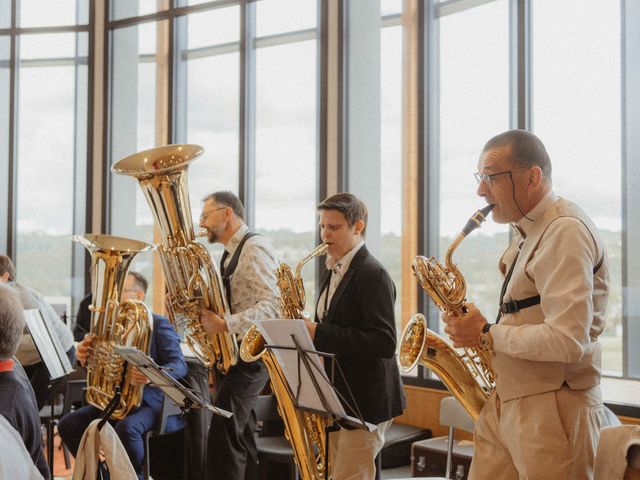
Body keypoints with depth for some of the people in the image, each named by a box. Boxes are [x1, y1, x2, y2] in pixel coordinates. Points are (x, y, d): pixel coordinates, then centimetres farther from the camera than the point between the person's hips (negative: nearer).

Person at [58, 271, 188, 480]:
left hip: (150, 401, -7)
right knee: (68, 424, -8)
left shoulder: (158, 324, -8)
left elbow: (180, 365, -16)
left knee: (126, 428, -35)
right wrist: (84, 358, -15)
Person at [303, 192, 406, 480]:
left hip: (364, 400, -9)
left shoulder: (372, 275, -16)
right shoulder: (332, 272, 12)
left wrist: (319, 334, -25)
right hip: (336, 396, 9)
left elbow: (385, 343, -24)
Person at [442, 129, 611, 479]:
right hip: (505, 404, 9)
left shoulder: (566, 232, -18)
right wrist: (475, 329, 5)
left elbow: (568, 340, -26)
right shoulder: (526, 233, 13)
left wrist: (487, 335, -14)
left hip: (552, 411, -9)